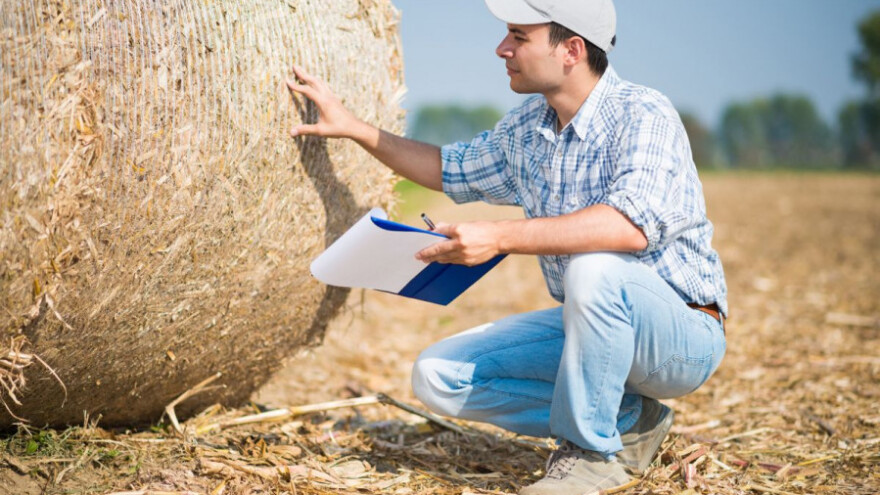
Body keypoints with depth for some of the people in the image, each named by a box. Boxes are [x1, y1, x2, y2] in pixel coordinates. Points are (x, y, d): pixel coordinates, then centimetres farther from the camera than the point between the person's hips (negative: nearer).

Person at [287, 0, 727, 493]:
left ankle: (593, 449, -15)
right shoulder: (525, 128, 4)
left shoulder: (643, 114, -20)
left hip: (684, 334, -7)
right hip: (588, 325, 8)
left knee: (594, 270, -38)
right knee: (437, 375, -3)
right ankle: (627, 420, 3)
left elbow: (633, 225, -37)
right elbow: (454, 170, 23)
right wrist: (354, 128, 19)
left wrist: (500, 237, -38)